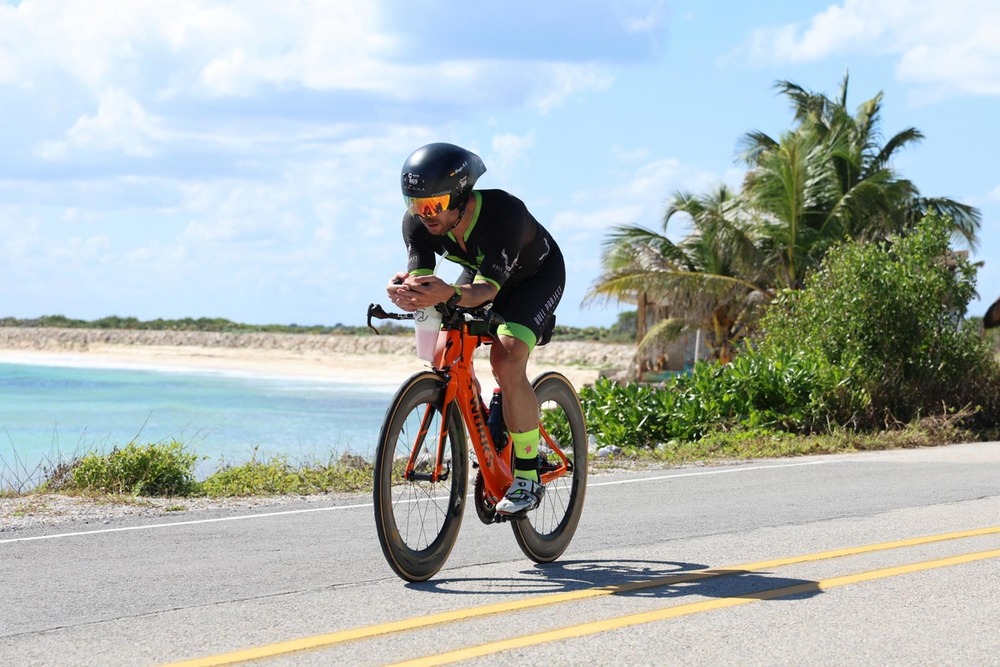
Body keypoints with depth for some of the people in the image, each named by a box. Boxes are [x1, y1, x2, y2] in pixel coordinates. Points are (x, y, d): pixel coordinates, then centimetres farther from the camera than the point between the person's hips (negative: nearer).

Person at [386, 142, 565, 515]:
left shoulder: (505, 213, -40)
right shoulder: (417, 223, -25)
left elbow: (487, 289, -46)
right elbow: (421, 280, -32)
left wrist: (450, 294, -66)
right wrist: (406, 292, -56)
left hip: (537, 276, -6)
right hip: (479, 272, 6)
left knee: (506, 357, -27)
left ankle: (528, 478, -18)